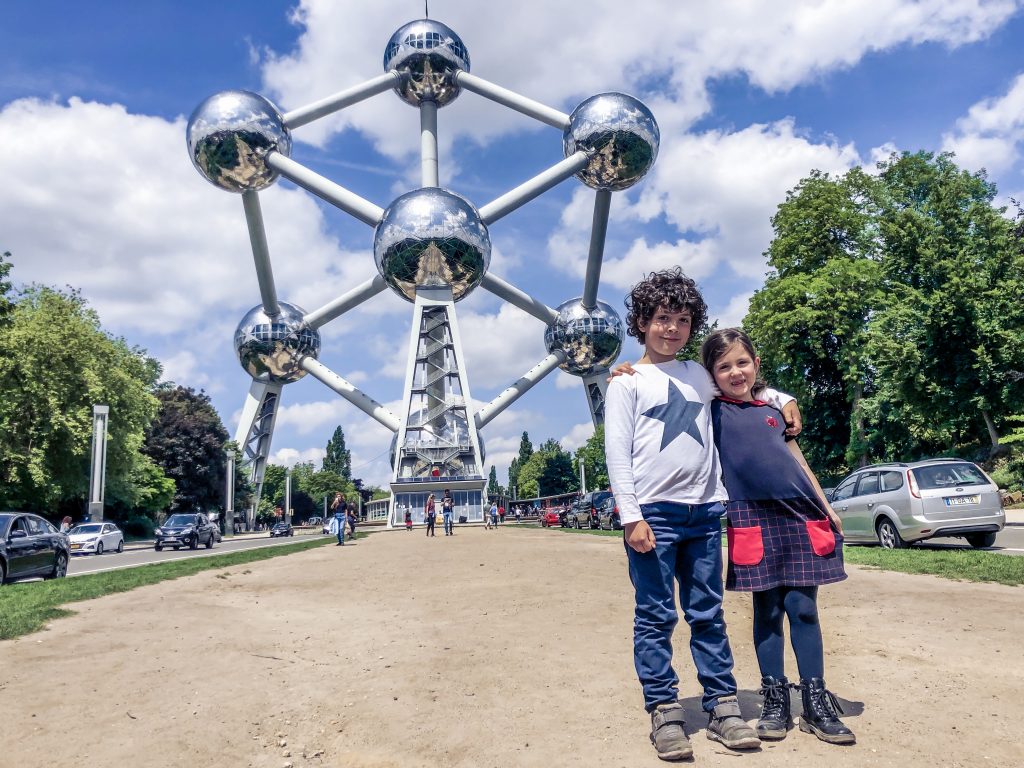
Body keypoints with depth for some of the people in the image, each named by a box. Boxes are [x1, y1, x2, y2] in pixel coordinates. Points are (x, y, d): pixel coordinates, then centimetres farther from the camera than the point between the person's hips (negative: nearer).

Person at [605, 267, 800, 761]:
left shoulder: (700, 376, 16)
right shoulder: (628, 380, 3)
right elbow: (617, 451, -4)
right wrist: (631, 517, -12)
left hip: (705, 512, 5)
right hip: (654, 513, -4)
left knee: (708, 614, 9)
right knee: (656, 617, 0)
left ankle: (722, 706, 17)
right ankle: (663, 712, 10)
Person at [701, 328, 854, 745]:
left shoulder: (773, 409, 17)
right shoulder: (710, 410, 5)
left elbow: (798, 461, 20)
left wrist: (826, 507, 18)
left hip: (801, 514, 3)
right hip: (753, 519, -3)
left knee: (803, 608, 4)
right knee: (767, 611, 3)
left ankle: (816, 703, 13)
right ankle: (774, 699, 16)